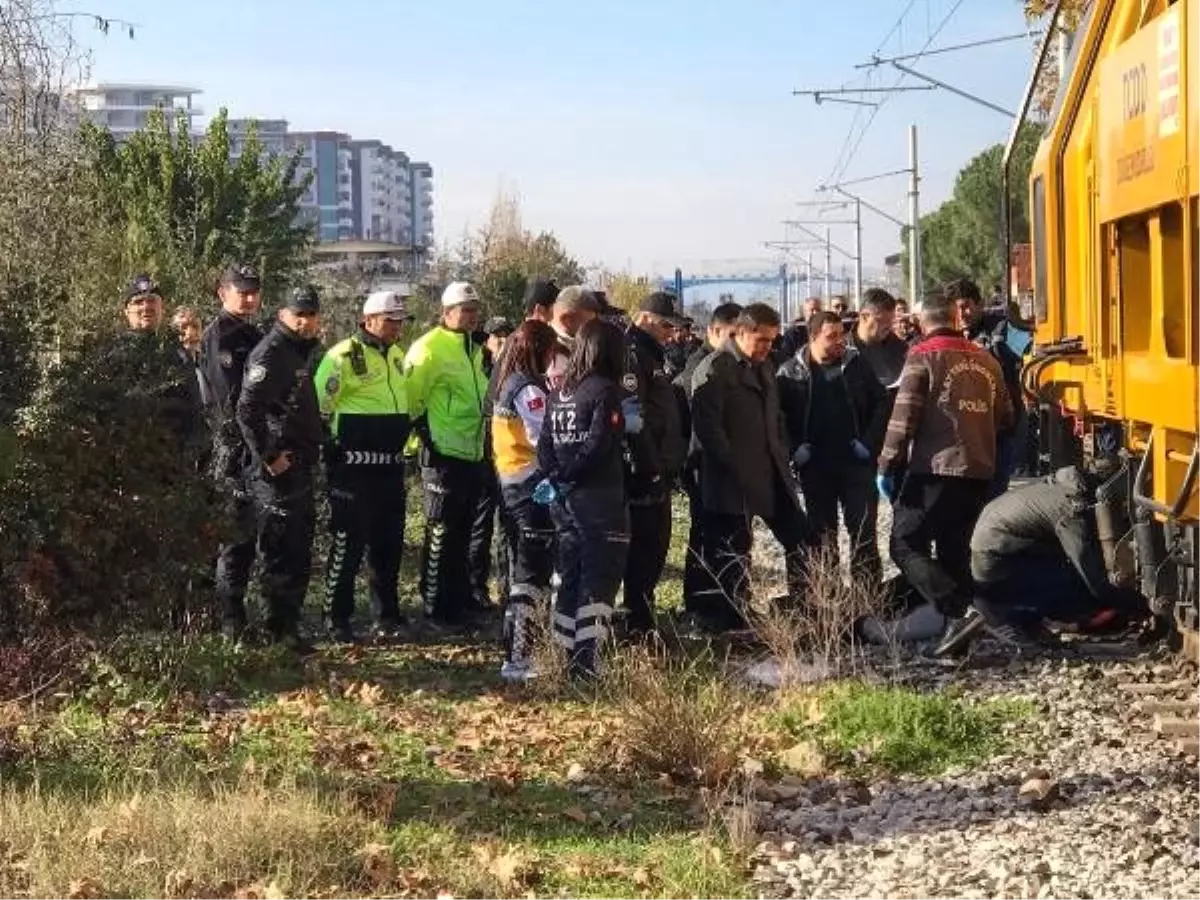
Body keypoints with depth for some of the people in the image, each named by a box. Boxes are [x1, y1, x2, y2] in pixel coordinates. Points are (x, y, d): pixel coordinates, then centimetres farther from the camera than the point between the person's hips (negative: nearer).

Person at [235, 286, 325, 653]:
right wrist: (268, 457, -21)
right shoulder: (271, 354, -14)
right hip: (279, 470, -10)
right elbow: (247, 411, -23)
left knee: (299, 551, 15)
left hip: (301, 467, 10)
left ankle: (288, 623, 23)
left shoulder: (302, 352, 17)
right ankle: (280, 630, -3)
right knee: (281, 552, -7)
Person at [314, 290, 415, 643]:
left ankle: (386, 615, 23)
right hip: (353, 466, -8)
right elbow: (319, 406, -11)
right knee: (348, 542, -3)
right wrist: (332, 448, -8)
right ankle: (337, 621, 4)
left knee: (389, 542, 13)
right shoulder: (343, 356, -11)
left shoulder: (397, 355, 14)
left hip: (390, 466, 8)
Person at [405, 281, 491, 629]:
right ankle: (437, 608, 6)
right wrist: (426, 435, -14)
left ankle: (460, 601, 23)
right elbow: (411, 397, -16)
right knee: (442, 534, -2)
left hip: (473, 454, 8)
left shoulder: (473, 350, 15)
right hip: (443, 456, -8)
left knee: (463, 533, 14)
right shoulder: (430, 348, -13)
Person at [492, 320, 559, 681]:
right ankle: (517, 658, -12)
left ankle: (516, 650, 22)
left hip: (510, 485, 10)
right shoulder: (529, 390, -15)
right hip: (533, 487, -10)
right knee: (533, 575, -9)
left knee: (521, 572, 16)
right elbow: (544, 437, -21)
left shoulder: (507, 385, 14)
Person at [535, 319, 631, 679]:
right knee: (599, 581, -5)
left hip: (564, 499, 8)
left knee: (570, 579, 13)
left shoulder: (558, 393, 12)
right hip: (600, 499, -7)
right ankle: (585, 662, -10)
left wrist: (555, 477, -2)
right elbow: (598, 446, -18)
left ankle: (568, 657, 16)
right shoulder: (605, 391, -11)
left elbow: (545, 444, 8)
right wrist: (568, 475, -7)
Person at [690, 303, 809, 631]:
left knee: (800, 541, 4)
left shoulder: (763, 368, 17)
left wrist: (781, 455, 13)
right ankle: (732, 619, 8)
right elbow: (708, 428, -17)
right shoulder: (713, 370, -10)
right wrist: (735, 470, -18)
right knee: (735, 554, 0)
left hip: (771, 475, 8)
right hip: (734, 482, -7)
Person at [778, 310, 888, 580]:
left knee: (864, 529, -1)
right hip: (814, 466, 0)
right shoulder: (791, 372, -3)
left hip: (856, 461, 0)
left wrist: (870, 441, -4)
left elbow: (881, 402, 4)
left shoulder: (856, 364, 0)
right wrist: (794, 448, -8)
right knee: (822, 534, 9)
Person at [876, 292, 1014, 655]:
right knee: (955, 550, 15)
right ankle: (958, 627, 9)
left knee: (906, 546, -2)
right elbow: (1005, 417, 19)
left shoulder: (923, 356, -4)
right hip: (979, 472, 6)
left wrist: (888, 466, -7)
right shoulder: (986, 360, 13)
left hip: (935, 469, -6)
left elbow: (904, 417, -12)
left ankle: (959, 613, -18)